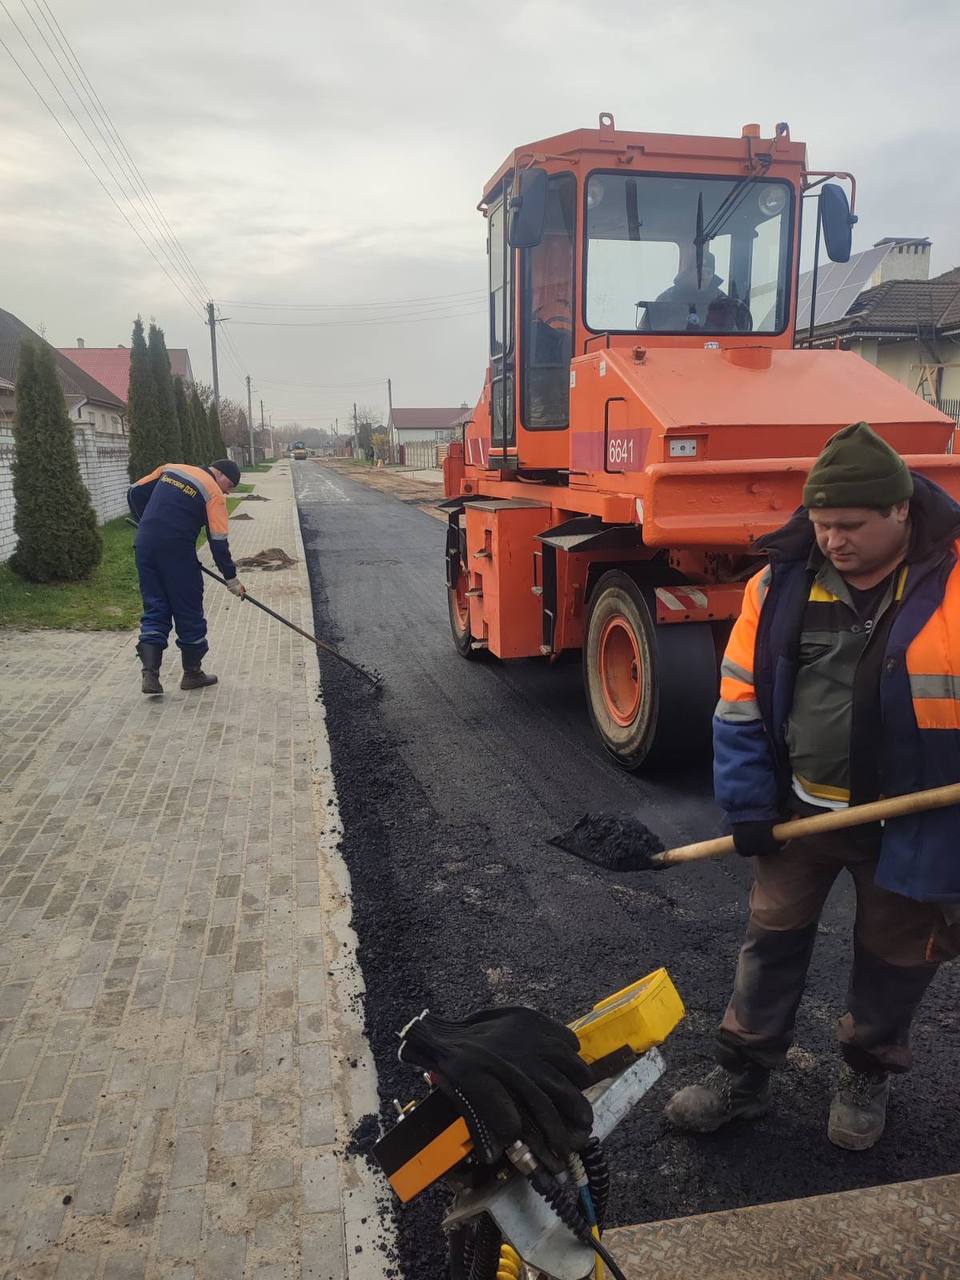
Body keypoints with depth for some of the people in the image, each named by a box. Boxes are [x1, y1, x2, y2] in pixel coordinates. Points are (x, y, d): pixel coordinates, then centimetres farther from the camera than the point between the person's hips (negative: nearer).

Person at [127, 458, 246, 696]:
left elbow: (134, 493, 16)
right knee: (189, 613, 10)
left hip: (144, 546, 6)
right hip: (177, 552, -6)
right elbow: (218, 542, -6)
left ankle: (150, 674, 0)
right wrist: (231, 578, 1)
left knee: (154, 610, 11)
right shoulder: (214, 493, -3)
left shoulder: (170, 468, 15)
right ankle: (192, 673, 21)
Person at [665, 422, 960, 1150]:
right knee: (772, 938, 14)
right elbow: (742, 699, -3)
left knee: (895, 955, 17)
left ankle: (868, 1077, 42)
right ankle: (743, 1073, 32)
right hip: (801, 810, 2)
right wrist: (748, 805, -5)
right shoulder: (782, 582, -7)